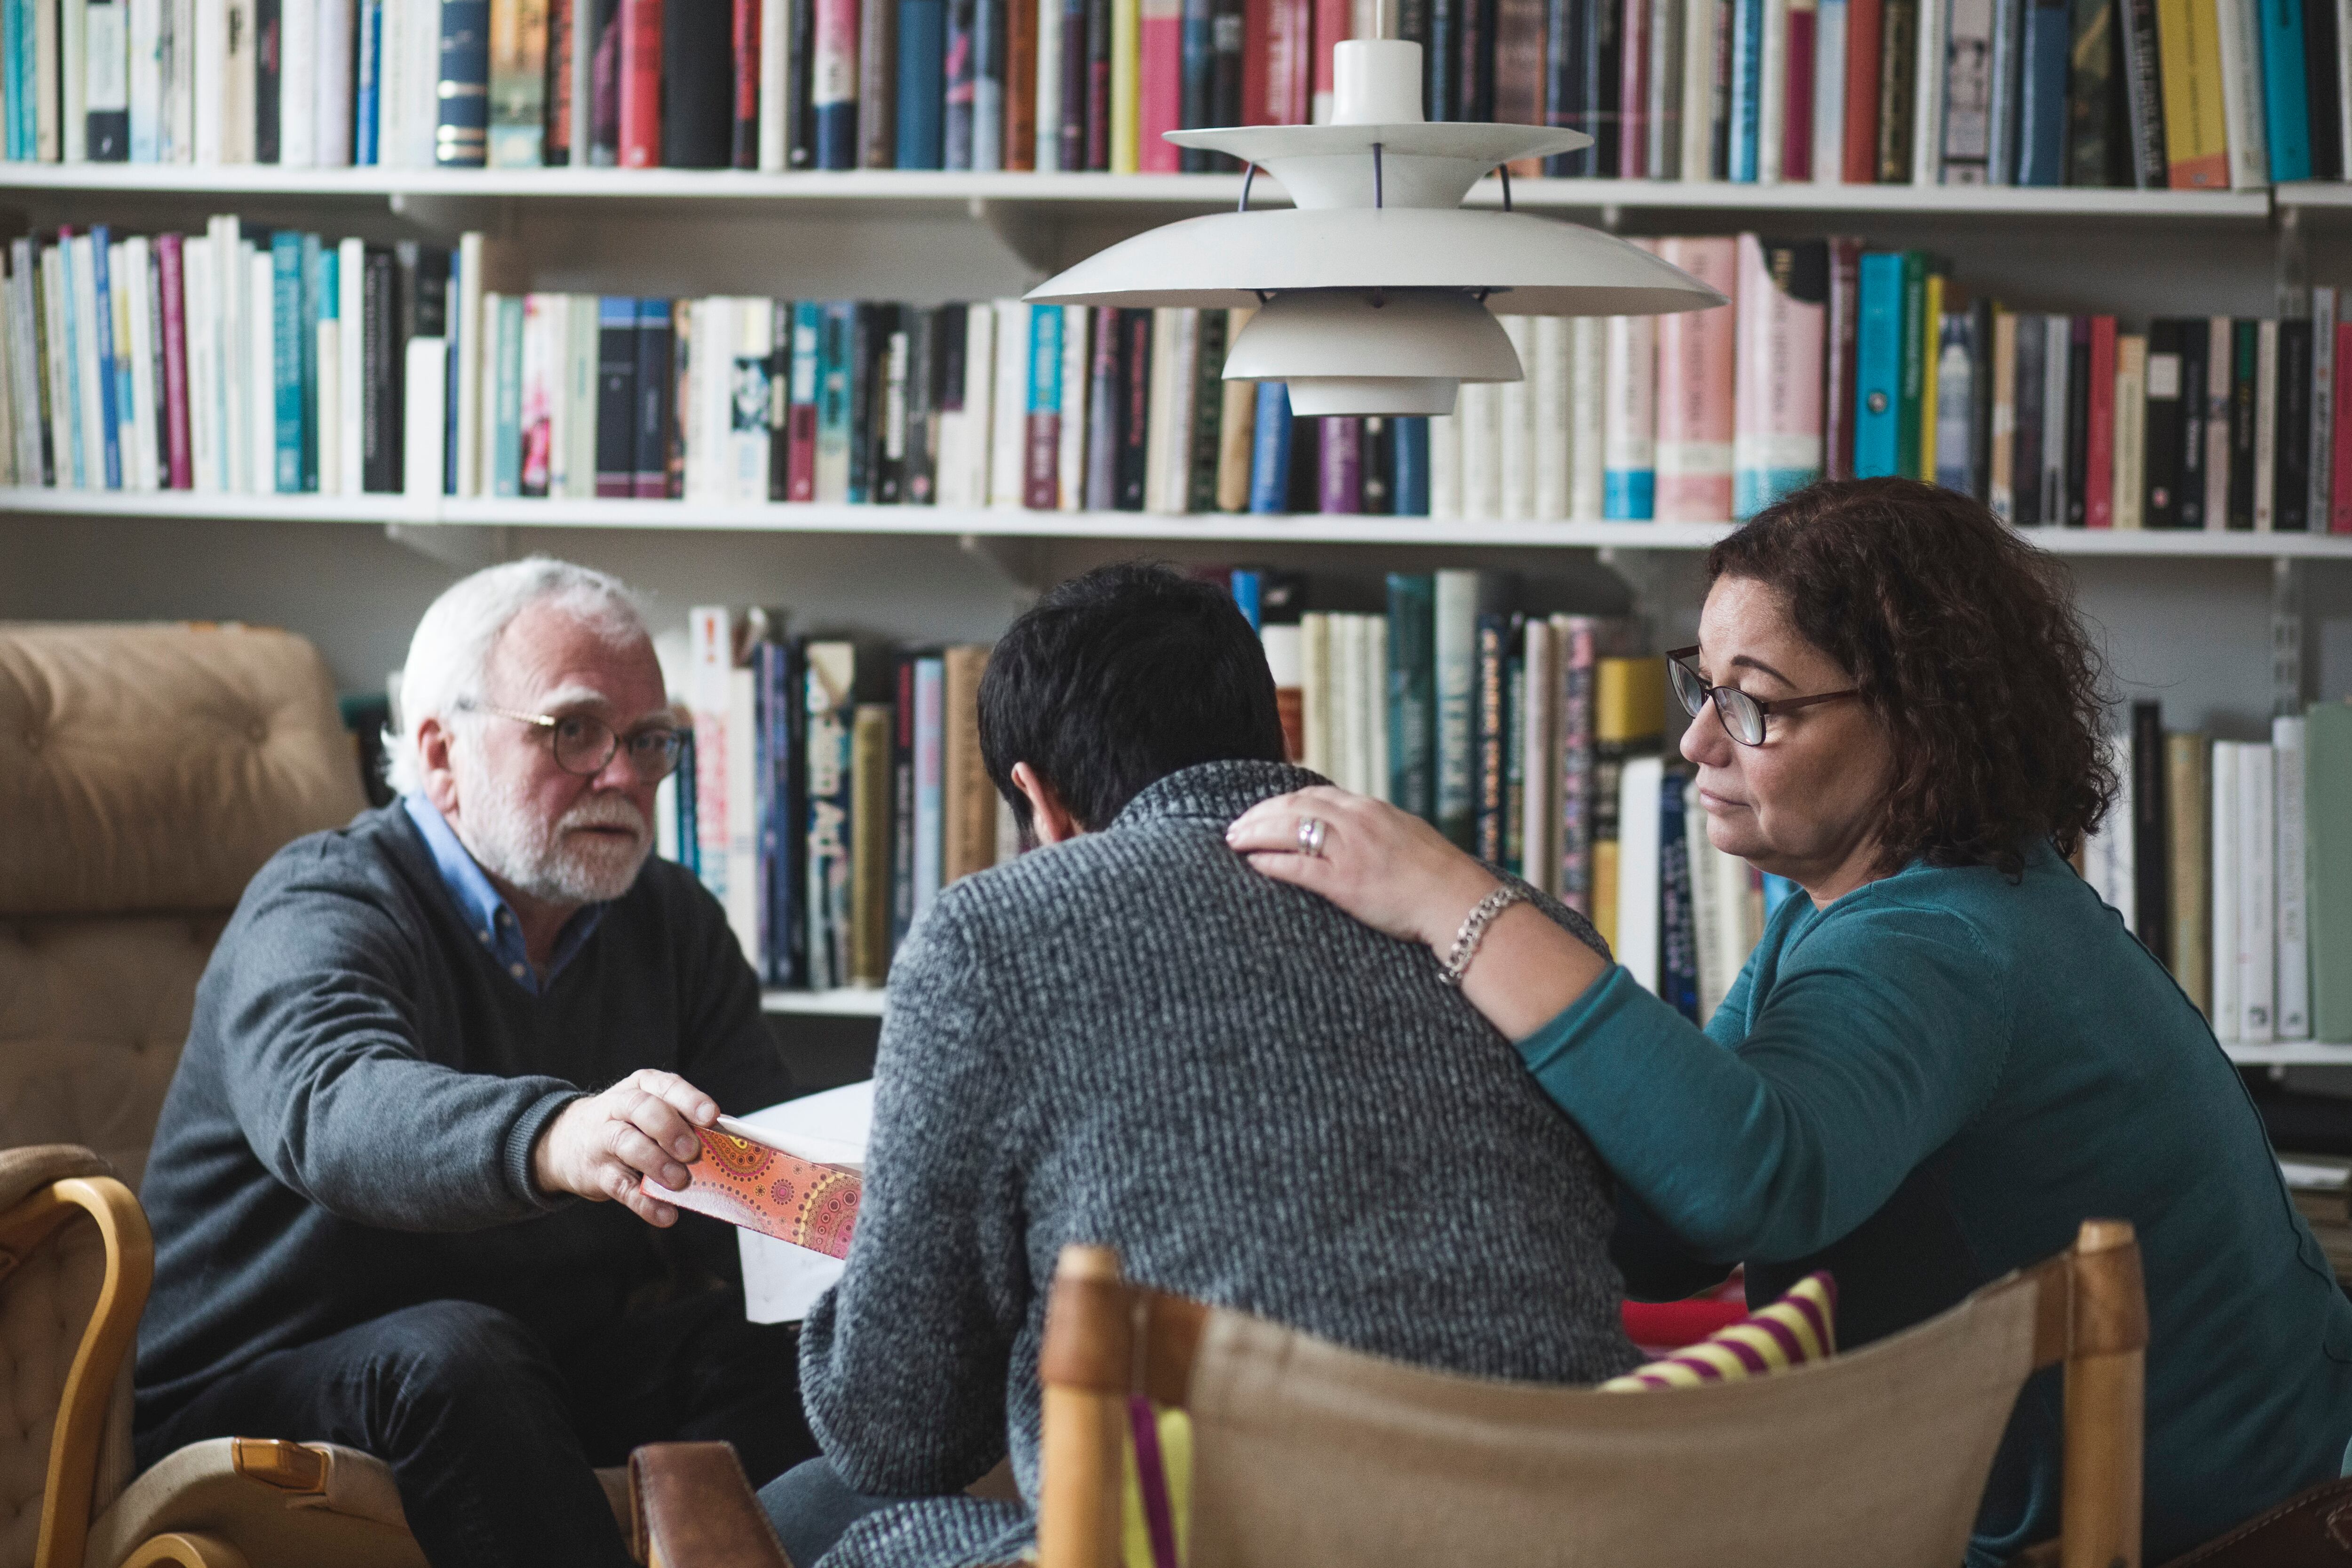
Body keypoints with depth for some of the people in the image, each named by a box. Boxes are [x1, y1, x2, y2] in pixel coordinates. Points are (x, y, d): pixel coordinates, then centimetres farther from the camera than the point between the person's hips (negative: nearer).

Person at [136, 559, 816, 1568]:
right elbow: (335, 1107, -36)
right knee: (452, 1355, -35)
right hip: (255, 1396, -5)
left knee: (770, 1337, -20)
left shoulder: (673, 924, 11)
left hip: (551, 1373, 6)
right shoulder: (320, 910, -12)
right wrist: (554, 1139, -58)